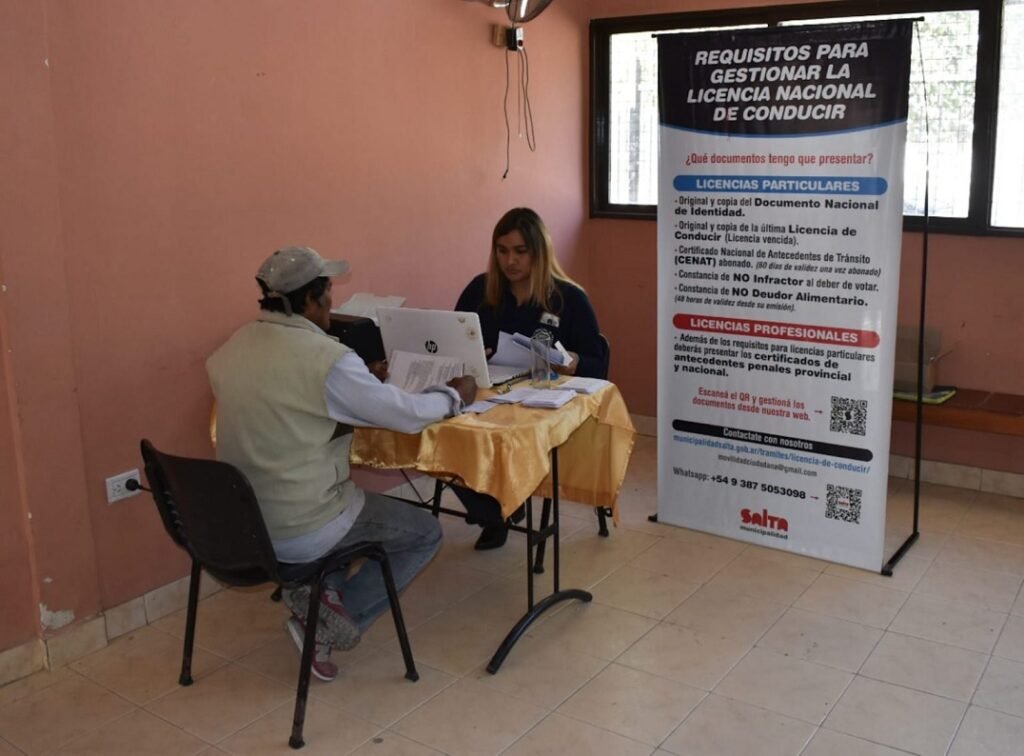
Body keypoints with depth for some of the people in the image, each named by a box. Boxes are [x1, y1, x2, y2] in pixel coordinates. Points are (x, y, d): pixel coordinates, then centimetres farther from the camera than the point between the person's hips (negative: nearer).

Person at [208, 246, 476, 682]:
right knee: (425, 534, 13)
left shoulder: (230, 350, 1)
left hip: (239, 524, 7)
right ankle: (331, 622, 4)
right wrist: (455, 396, 8)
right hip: (297, 532, -7)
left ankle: (312, 593, 16)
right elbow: (407, 415, -12)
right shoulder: (328, 358, -21)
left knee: (343, 492, 34)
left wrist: (362, 384, 17)